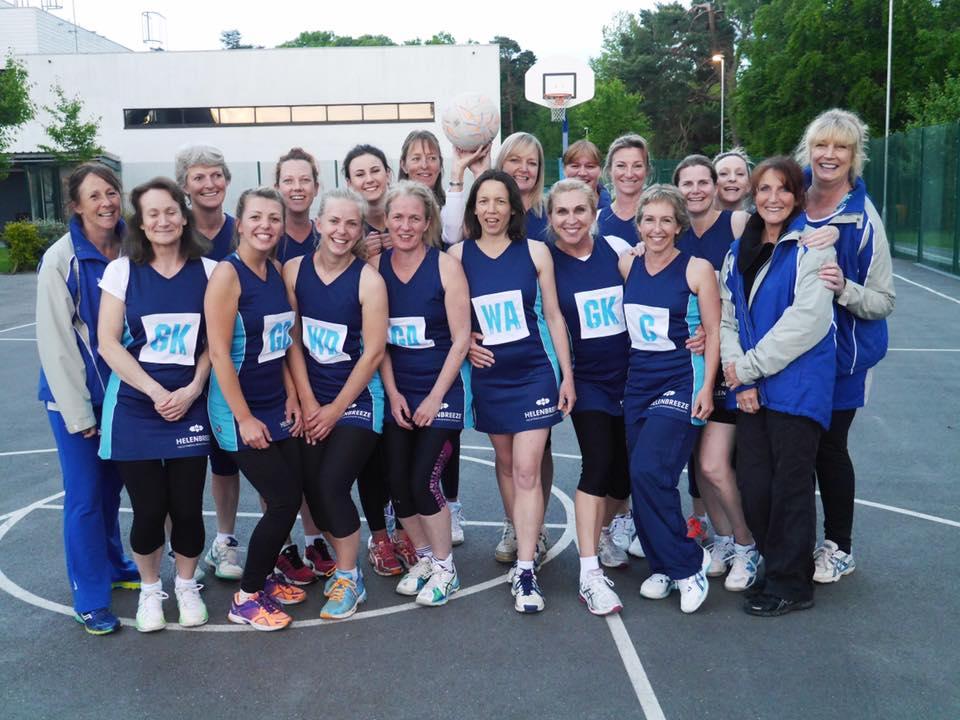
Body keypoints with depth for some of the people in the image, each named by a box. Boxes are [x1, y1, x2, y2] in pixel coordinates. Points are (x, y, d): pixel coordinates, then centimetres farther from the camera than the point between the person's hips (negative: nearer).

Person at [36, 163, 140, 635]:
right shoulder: (61, 260, -15)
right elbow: (54, 341, -14)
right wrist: (78, 411, -13)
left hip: (121, 391, 4)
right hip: (74, 395, -4)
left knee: (111, 486, 17)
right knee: (84, 496, 2)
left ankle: (112, 564, 38)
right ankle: (90, 599, 15)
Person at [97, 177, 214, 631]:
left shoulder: (208, 270, 2)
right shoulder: (122, 270, 0)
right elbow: (109, 343, -5)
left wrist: (191, 390, -10)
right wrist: (156, 392, -12)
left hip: (190, 407, 1)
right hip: (135, 407, -1)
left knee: (187, 507, 2)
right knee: (149, 510, 2)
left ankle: (187, 586, 28)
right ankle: (149, 589, 28)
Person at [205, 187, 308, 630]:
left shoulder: (277, 270, 7)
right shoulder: (227, 274, -15)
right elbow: (219, 353, -17)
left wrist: (292, 397, 5)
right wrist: (244, 418, -17)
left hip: (278, 407, 7)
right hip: (240, 412, -7)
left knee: (288, 497, 9)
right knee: (284, 502, -6)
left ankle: (263, 577, 31)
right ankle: (246, 598, 12)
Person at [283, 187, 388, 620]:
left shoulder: (368, 280, -11)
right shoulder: (294, 271, -1)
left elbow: (373, 352, -11)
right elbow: (291, 339, 0)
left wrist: (336, 408, -9)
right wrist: (308, 401, -5)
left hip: (357, 399, -3)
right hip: (311, 400, 3)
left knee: (331, 485, -12)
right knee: (311, 487, -2)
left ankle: (349, 581, 8)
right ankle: (345, 563, 22)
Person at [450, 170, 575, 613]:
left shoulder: (535, 252, -2)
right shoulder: (458, 255, -1)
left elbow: (553, 315, 1)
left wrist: (567, 375, 1)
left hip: (534, 372, -2)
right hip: (487, 375, 2)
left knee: (527, 470, -7)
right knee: (505, 463, 17)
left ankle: (525, 572, -3)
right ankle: (522, 536, 38)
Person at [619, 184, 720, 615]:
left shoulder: (697, 269, -6)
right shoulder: (627, 266, 6)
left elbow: (714, 332, -6)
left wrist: (706, 388, -12)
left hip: (680, 384, -5)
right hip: (637, 383, 5)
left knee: (648, 472, -18)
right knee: (640, 478, 6)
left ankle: (688, 562, 0)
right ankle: (663, 566, 22)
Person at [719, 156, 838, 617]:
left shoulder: (811, 246, -6)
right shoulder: (739, 251, 14)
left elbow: (807, 319, -16)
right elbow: (727, 318, 11)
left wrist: (749, 366, -12)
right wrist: (737, 377, -2)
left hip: (797, 384, -6)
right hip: (750, 389, 6)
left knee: (790, 484, 0)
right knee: (752, 484, 7)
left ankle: (789, 584, 14)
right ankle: (774, 565, 26)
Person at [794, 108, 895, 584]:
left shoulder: (863, 219, -11)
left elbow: (883, 302, -10)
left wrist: (844, 288, -29)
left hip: (841, 353, -3)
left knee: (828, 446, 5)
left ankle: (839, 547, 24)